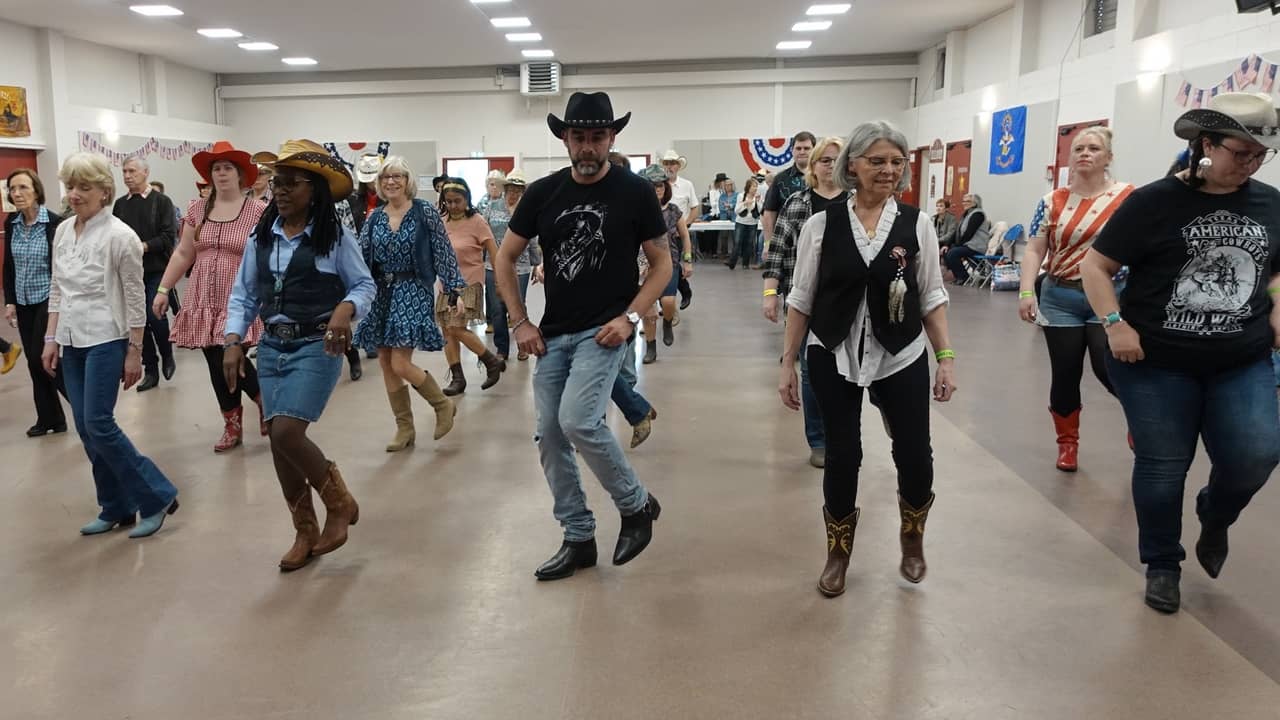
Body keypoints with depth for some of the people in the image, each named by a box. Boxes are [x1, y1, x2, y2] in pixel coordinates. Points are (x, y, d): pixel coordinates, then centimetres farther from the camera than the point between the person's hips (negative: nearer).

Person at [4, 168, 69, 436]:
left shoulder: (55, 222, -13)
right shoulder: (11, 223, 4)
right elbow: (9, 266, 10)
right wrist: (9, 301, 5)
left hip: (48, 299, -6)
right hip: (23, 302, 6)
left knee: (44, 357, -9)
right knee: (34, 362, 7)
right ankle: (49, 418, 17)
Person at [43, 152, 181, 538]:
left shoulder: (120, 235, -13)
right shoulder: (62, 231, 7)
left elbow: (135, 298, -11)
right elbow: (56, 290, 14)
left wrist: (134, 352, -11)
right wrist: (51, 339, 11)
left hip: (105, 341, -7)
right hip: (72, 342, 7)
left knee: (99, 425, -10)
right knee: (85, 429, 8)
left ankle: (157, 496, 3)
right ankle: (116, 509, 19)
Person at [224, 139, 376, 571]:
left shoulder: (335, 237, -7)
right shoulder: (261, 237, 5)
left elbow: (365, 285, -2)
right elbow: (243, 294, 10)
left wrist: (345, 309, -23)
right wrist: (233, 342, 0)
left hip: (317, 347, -5)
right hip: (272, 348, 6)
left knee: (286, 432, -18)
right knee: (278, 440, 8)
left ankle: (340, 503, 8)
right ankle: (305, 531, 25)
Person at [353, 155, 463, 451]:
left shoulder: (425, 213, -4)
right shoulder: (374, 218, 8)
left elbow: (444, 254, -5)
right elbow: (361, 259, 8)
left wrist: (457, 290, -9)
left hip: (413, 293, -5)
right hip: (381, 295, 6)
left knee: (401, 364, -12)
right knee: (385, 363, 7)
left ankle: (443, 405, 14)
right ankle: (405, 428, 21)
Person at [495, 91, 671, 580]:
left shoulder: (635, 192, -5)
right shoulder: (543, 193, 3)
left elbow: (662, 263, 0)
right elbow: (505, 259, 10)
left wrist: (629, 317, -13)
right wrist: (521, 323, 2)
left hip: (604, 330, -5)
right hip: (553, 334, 5)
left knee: (578, 422, -22)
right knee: (550, 437, 5)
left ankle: (637, 505, 3)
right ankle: (578, 540, 21)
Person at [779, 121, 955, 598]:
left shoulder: (917, 223, -1)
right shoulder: (821, 224, -4)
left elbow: (932, 297, 4)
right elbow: (802, 299, 1)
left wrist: (946, 357, -2)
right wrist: (788, 363, 0)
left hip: (902, 356, 1)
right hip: (834, 357, 0)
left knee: (915, 456, 0)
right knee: (842, 455, 6)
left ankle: (912, 539, 33)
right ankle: (838, 554, 30)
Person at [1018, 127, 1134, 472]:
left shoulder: (1129, 196, -2)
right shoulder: (1052, 202, 4)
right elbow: (1035, 250, 2)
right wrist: (1026, 292, -10)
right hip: (1061, 299, 3)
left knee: (1108, 368, -11)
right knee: (1065, 375, 7)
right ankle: (1067, 443, 26)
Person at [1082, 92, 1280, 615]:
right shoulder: (1155, 201, -8)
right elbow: (1096, 266, -5)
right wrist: (1114, 323, -17)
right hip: (1157, 363, -3)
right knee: (1162, 467, 5)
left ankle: (1214, 516, 26)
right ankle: (1162, 565, 26)